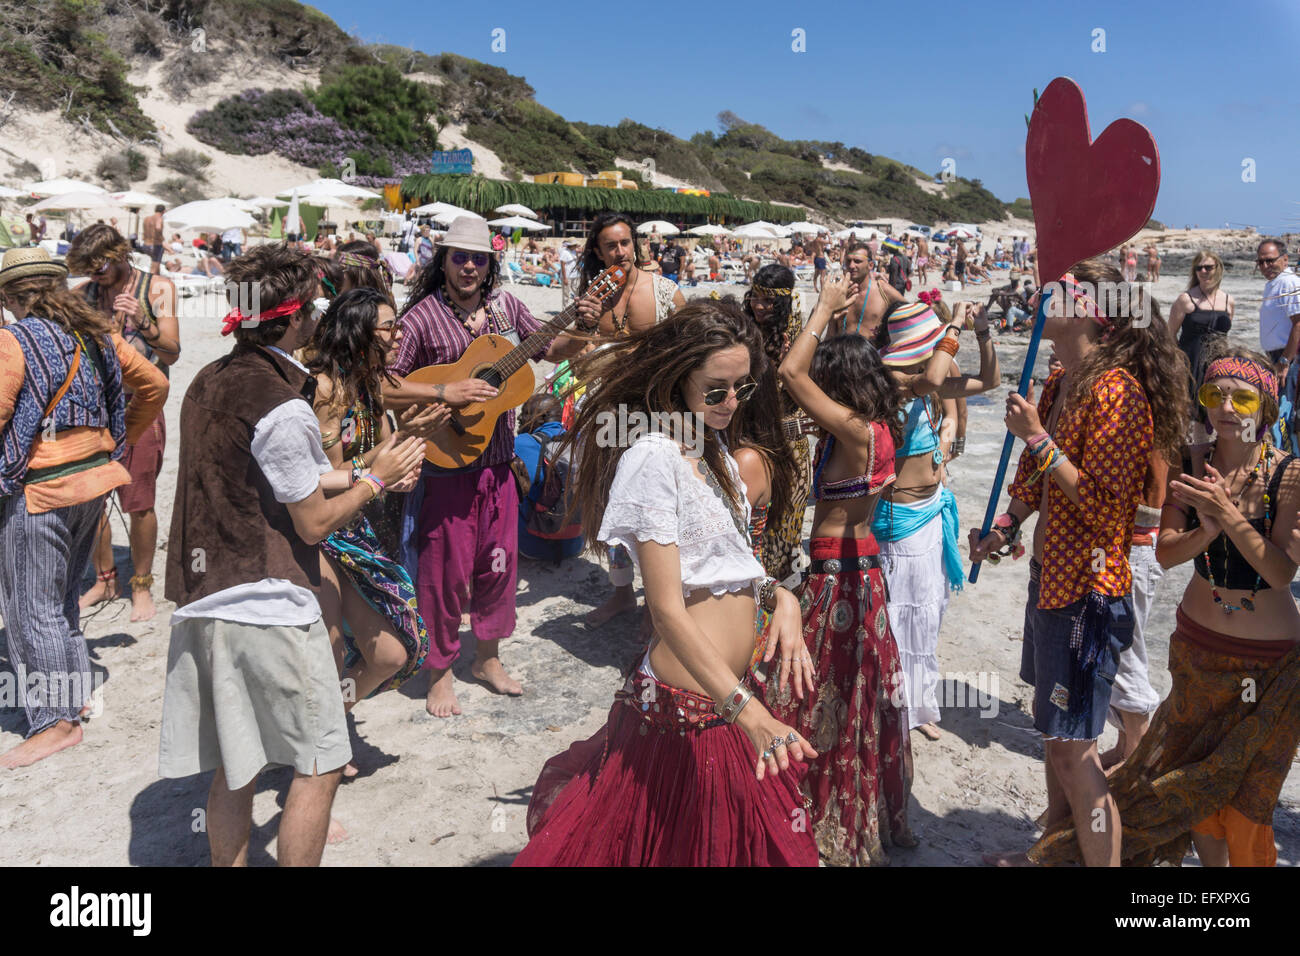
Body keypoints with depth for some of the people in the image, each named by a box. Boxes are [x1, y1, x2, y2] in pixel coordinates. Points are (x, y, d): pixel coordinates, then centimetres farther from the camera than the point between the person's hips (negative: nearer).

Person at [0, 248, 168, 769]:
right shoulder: (96, 334, 6)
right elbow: (154, 385, 13)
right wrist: (121, 438, 20)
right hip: (95, 478, 7)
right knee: (61, 595, 21)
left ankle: (56, 721, 8)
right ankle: (73, 691, 31)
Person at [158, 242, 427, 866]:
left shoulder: (208, 382, 9)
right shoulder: (283, 408, -18)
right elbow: (314, 523, -11)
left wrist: (360, 476, 15)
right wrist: (375, 480, 3)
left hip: (202, 602, 9)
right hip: (267, 609, -9)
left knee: (235, 768, 18)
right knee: (319, 765, 5)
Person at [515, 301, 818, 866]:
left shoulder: (712, 449, 11)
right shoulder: (654, 458, -18)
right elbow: (668, 610, -23)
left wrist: (778, 596, -6)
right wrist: (747, 711, -30)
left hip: (731, 689, 9)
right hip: (689, 707, -9)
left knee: (748, 840, 21)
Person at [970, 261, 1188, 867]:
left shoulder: (1116, 391, -20)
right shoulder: (1059, 383, 9)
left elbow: (1104, 507, -23)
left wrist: (1039, 438, -23)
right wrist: (1007, 524, 7)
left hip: (1088, 589, -9)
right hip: (1050, 575, 10)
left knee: (1074, 748, -2)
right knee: (1054, 729, 22)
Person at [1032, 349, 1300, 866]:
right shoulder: (1190, 465, -7)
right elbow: (1166, 552, -9)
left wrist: (1227, 513, -28)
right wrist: (1207, 531, -27)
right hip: (1197, 644, 3)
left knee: (1246, 788, 10)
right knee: (1196, 776, 17)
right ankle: (1211, 860, 38)